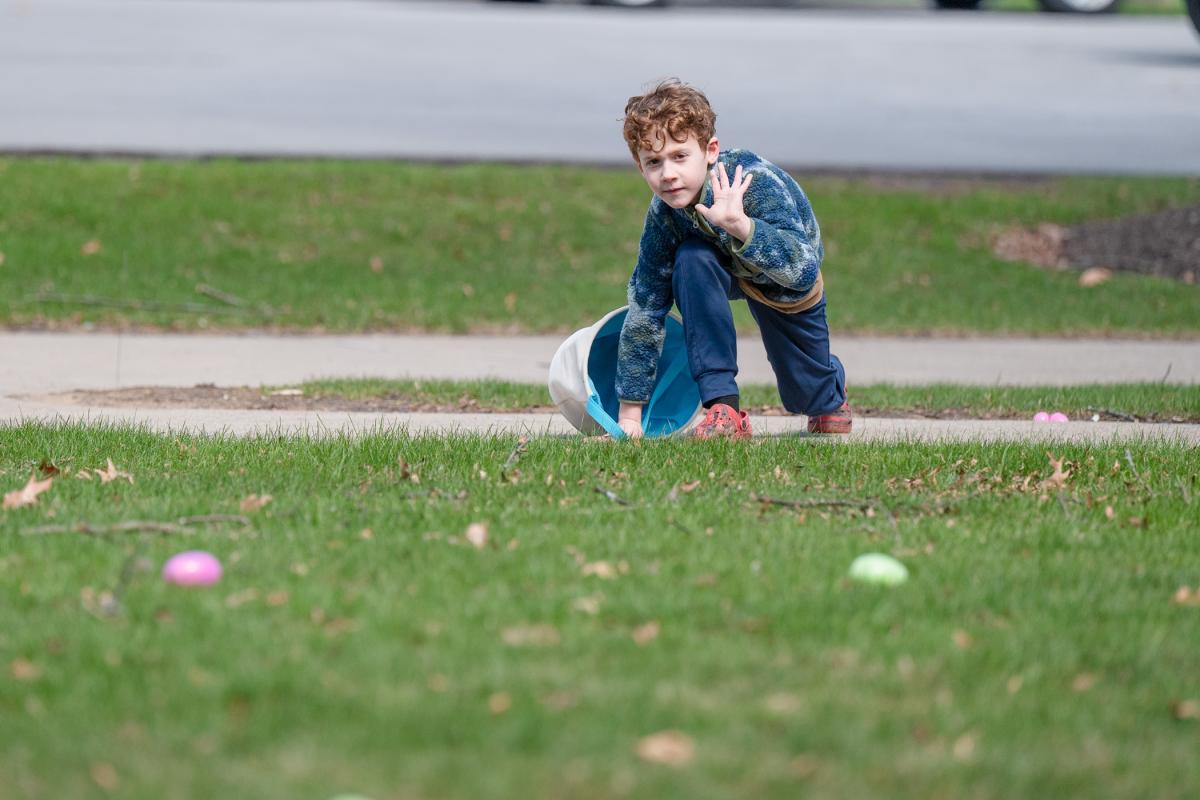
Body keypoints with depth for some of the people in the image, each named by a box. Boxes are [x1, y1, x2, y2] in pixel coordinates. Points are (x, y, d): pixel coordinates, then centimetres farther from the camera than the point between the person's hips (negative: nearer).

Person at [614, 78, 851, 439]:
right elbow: (644, 309, -21)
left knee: (808, 400, 12)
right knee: (691, 260, -34)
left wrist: (740, 225, -66)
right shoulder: (663, 214, -28)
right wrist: (629, 410, -21)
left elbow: (804, 269, -50)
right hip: (731, 271, 2)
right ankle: (724, 407, -28)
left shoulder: (754, 180, -41)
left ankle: (832, 388, 55)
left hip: (789, 287, -2)